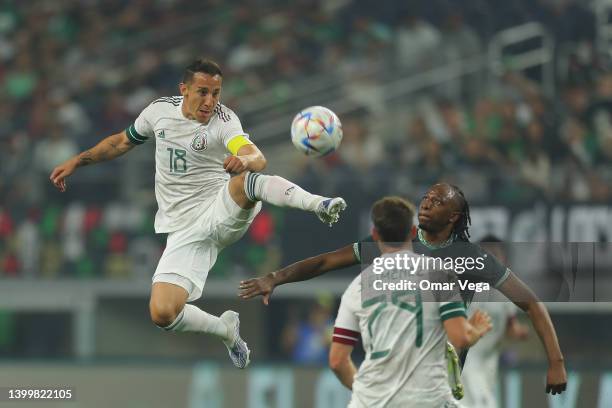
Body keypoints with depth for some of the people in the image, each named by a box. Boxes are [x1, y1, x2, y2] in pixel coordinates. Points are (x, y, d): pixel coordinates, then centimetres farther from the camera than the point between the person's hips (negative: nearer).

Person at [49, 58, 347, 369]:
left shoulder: (224, 121, -11)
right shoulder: (160, 110, 3)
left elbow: (258, 159, -31)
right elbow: (122, 142, 24)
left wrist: (245, 160, -54)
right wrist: (77, 162, 22)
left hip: (222, 212, -4)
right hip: (185, 232, 4)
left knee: (248, 181, -38)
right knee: (162, 314, -14)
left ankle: (319, 205, -51)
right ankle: (226, 329, 12)